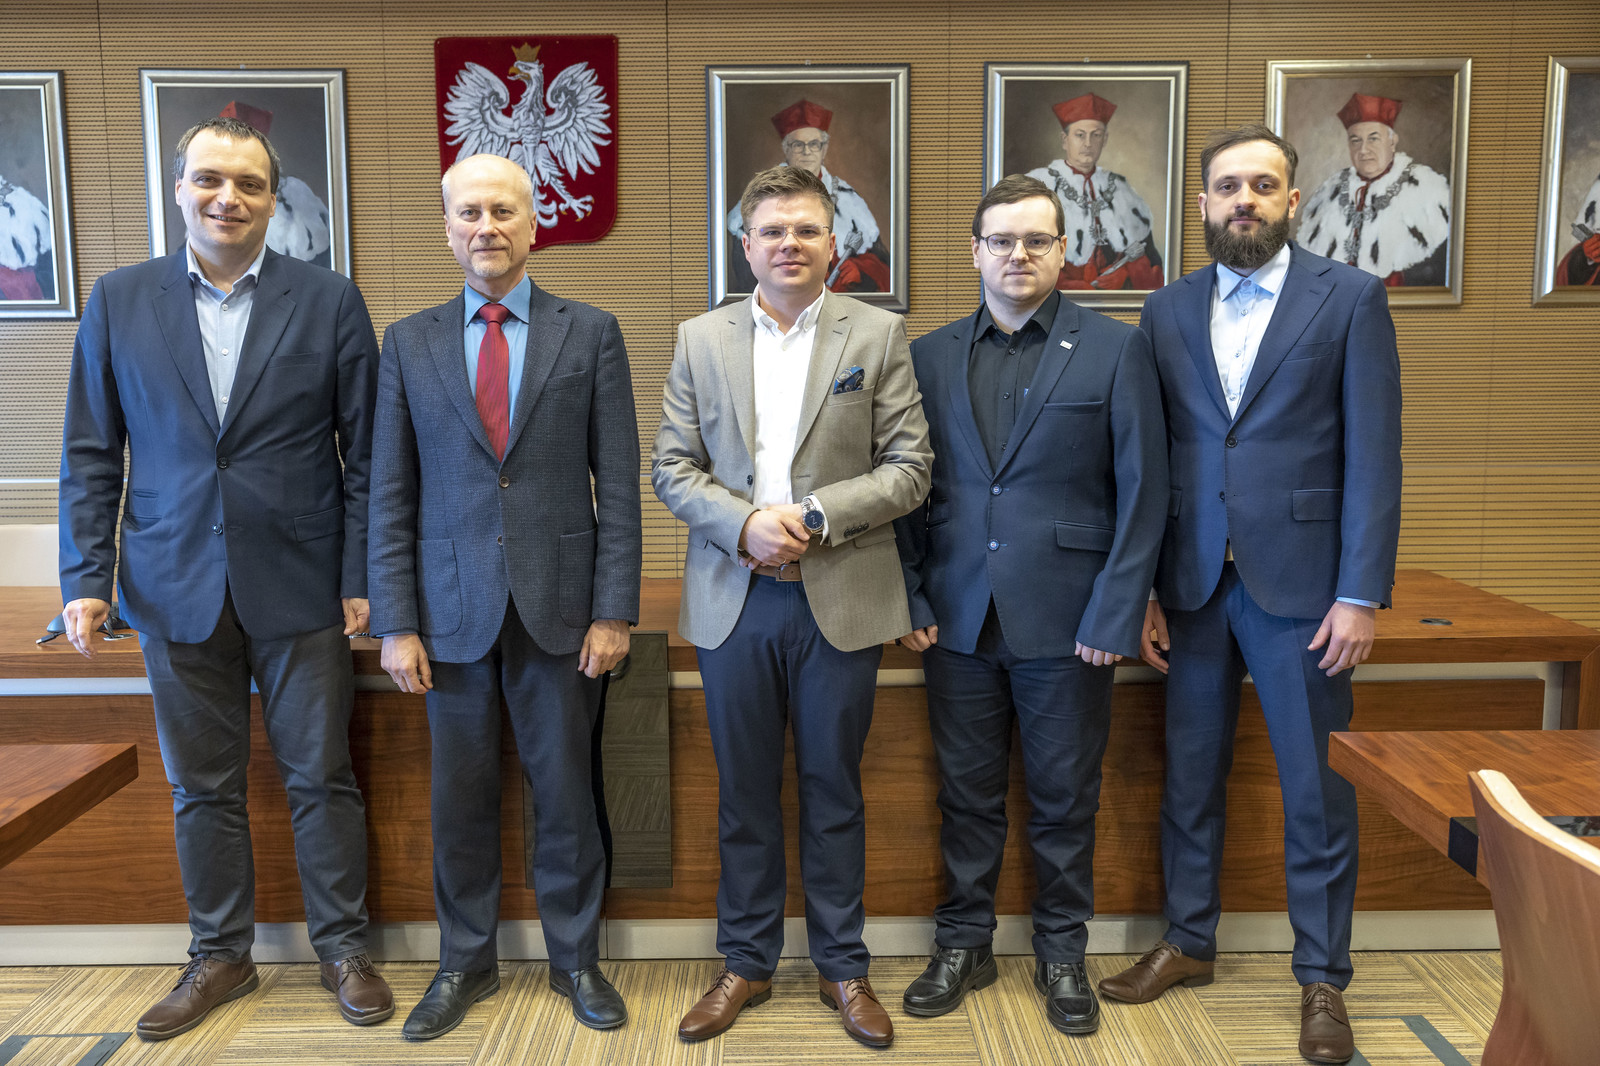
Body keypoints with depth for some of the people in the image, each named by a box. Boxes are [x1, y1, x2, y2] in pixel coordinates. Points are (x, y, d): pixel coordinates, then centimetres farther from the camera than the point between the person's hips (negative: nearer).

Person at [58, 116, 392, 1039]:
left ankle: (344, 947, 25)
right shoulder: (118, 301, 5)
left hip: (301, 588, -2)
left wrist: (363, 577, -5)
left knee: (321, 778, 7)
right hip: (177, 588, 2)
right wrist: (86, 577, 1)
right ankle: (221, 956, 31)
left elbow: (366, 451, -2)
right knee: (202, 788, 13)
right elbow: (91, 454, 7)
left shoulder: (330, 300, -1)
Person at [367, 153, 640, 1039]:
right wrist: (395, 622, -2)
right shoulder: (409, 342, 6)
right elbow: (390, 493, 4)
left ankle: (575, 958, 28)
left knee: (564, 788, 9)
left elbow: (617, 483, -2)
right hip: (452, 607, 2)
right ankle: (465, 964, 31)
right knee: (460, 795, 11)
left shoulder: (591, 333, 2)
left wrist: (614, 609, -7)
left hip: (559, 602, -1)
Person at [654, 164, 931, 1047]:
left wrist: (814, 516, -15)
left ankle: (842, 965, 27)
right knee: (744, 791, 12)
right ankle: (746, 961, 29)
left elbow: (908, 470, -3)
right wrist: (745, 523, -14)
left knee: (834, 789, 10)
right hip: (734, 600, 2)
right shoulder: (700, 339, 8)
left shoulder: (879, 335, 2)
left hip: (841, 600, -1)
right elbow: (671, 468, 3)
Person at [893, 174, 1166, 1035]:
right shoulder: (930, 356, 7)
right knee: (967, 793, 13)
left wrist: (1115, 618, -10)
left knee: (1065, 798, 10)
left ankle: (1062, 954, 30)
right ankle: (963, 945, 30)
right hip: (957, 619, 2)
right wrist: (910, 600, 0)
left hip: (1067, 622, -2)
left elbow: (1142, 491, -4)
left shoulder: (1115, 350, -1)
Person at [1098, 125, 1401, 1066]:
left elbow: (1373, 457, -5)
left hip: (1300, 583, -3)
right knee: (1191, 777, 14)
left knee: (1317, 792, 6)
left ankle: (1323, 978, 24)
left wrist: (1362, 595, -11)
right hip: (1194, 585, 3)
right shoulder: (1167, 312, 8)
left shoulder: (1351, 298, 0)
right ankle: (1189, 943, 32)